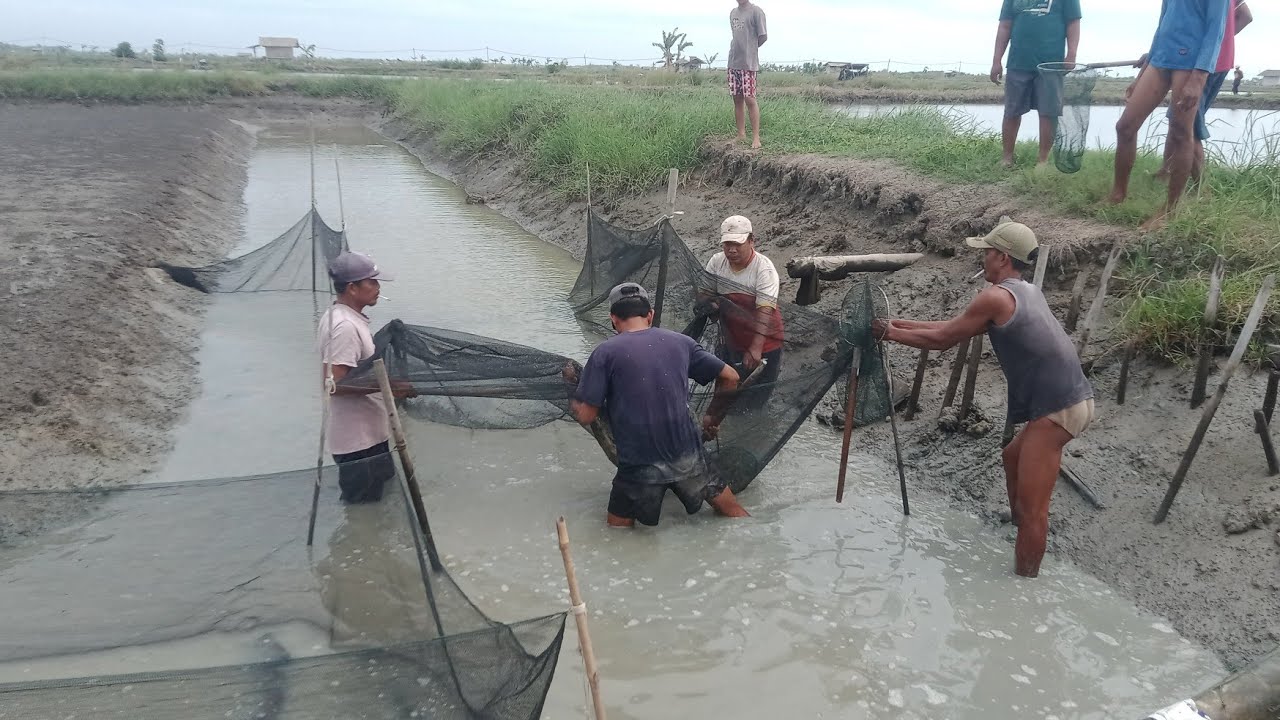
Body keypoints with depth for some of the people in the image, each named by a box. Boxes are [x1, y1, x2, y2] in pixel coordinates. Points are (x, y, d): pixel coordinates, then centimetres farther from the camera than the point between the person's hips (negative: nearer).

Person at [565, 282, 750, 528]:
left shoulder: (605, 353, -6)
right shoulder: (679, 341, 5)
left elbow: (585, 416, -6)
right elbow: (730, 377, 11)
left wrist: (572, 384, 14)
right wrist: (713, 418, 25)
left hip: (638, 468, -2)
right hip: (688, 457, 3)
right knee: (734, 515, 16)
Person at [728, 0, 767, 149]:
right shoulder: (733, 12, 14)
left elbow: (763, 36, -6)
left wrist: (750, 48, 5)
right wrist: (738, 49, 10)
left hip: (748, 64, -7)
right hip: (733, 63, 7)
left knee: (749, 99, -8)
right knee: (737, 99, 8)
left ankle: (756, 137, -4)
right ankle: (741, 134, 16)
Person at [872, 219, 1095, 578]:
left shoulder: (996, 297, -15)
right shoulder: (1024, 292, 15)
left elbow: (942, 339, -6)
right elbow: (954, 327, 19)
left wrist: (889, 333, 6)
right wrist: (901, 322, 19)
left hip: (1058, 408, -10)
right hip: (1069, 399, 11)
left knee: (1031, 506, -4)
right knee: (1014, 456, 31)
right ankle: (1020, 528, 50)